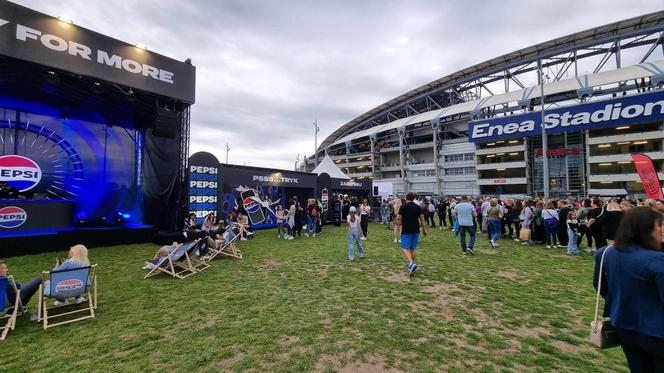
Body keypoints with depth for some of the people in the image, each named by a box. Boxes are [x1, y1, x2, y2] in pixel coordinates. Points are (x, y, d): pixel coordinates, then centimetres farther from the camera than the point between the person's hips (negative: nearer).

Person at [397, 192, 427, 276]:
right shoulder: (418, 207, 5)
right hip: (416, 230, 5)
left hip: (406, 231, -5)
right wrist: (424, 230, 14)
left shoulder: (403, 207, -10)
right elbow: (422, 219, 7)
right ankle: (412, 265, 22)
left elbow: (398, 218, -11)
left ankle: (411, 263, -21)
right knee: (413, 248, 14)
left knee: (405, 248, -1)